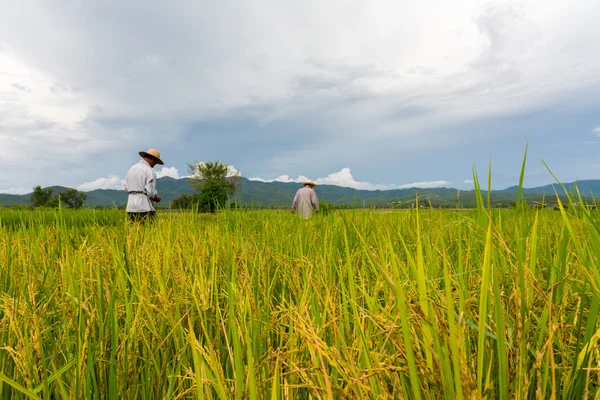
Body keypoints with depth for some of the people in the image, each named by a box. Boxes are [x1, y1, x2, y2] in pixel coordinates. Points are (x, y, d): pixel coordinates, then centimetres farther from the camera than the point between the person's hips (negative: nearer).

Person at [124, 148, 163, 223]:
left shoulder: (132, 168, 14)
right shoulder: (150, 171, -10)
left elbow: (126, 188, 15)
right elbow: (150, 192, -14)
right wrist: (157, 198, 4)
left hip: (131, 205, 7)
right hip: (144, 206, -7)